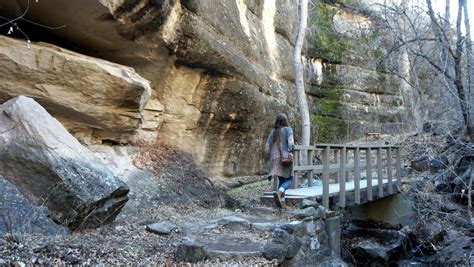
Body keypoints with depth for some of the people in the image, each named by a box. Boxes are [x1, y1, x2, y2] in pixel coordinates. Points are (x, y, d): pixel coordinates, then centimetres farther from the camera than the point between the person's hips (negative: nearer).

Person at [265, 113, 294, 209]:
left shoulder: (273, 131, 12)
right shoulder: (288, 129, -1)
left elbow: (267, 147, 9)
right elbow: (290, 142, -18)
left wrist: (270, 157, 19)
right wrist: (290, 152, -11)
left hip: (275, 158, 5)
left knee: (281, 180, 13)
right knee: (289, 179, 3)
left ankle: (282, 203, 9)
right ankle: (278, 193, -24)